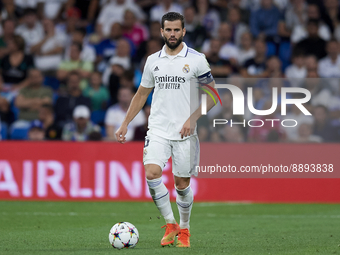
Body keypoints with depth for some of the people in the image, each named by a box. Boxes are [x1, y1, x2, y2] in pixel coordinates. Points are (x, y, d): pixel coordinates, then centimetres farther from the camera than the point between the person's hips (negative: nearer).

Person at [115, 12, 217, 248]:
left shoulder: (197, 60, -1)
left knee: (182, 183, 3)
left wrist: (193, 118, -11)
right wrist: (125, 124, 13)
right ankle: (170, 225, -3)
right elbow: (142, 94, 18)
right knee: (152, 174, -17)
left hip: (184, 132, -2)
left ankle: (184, 229, 23)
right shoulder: (153, 60, 9)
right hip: (158, 130, 2)